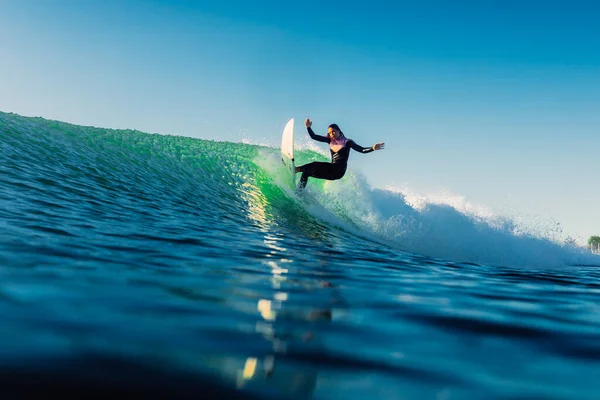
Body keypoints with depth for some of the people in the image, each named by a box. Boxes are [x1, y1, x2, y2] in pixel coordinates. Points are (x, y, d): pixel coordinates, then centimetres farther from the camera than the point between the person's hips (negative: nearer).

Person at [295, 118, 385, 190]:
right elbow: (314, 137, 8)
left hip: (339, 170, -6)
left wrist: (373, 148, -25)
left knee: (315, 165, -23)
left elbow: (362, 150, -7)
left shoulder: (347, 142, 0)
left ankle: (297, 169, -23)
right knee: (306, 172, -2)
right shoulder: (330, 140, 12)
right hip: (332, 172, 6)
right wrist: (308, 127, -8)